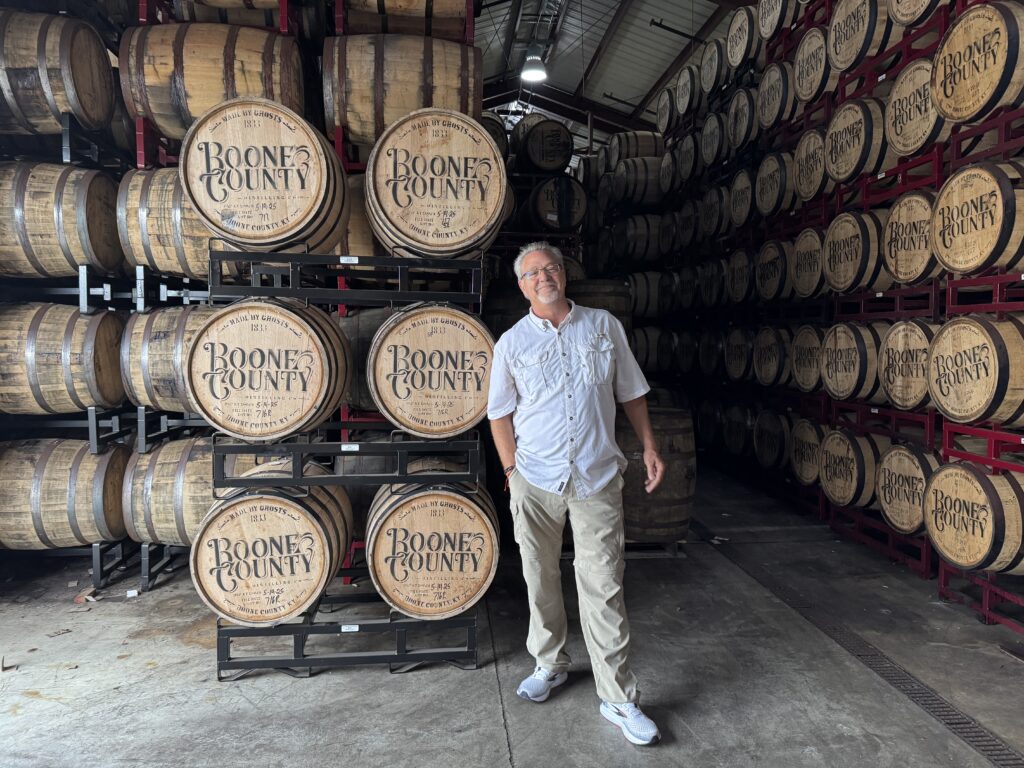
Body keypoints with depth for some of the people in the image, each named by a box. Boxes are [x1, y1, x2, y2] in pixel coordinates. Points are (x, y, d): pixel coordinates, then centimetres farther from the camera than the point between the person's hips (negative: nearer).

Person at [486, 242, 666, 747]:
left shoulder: (604, 326, 6)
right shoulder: (512, 343, 3)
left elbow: (631, 392, 10)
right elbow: (500, 413, 6)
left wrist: (649, 447, 5)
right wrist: (513, 470, -1)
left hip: (597, 480, -1)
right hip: (535, 480, 1)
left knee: (603, 587, 0)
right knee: (540, 580, 13)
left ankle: (619, 700, 12)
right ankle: (549, 664, 36)